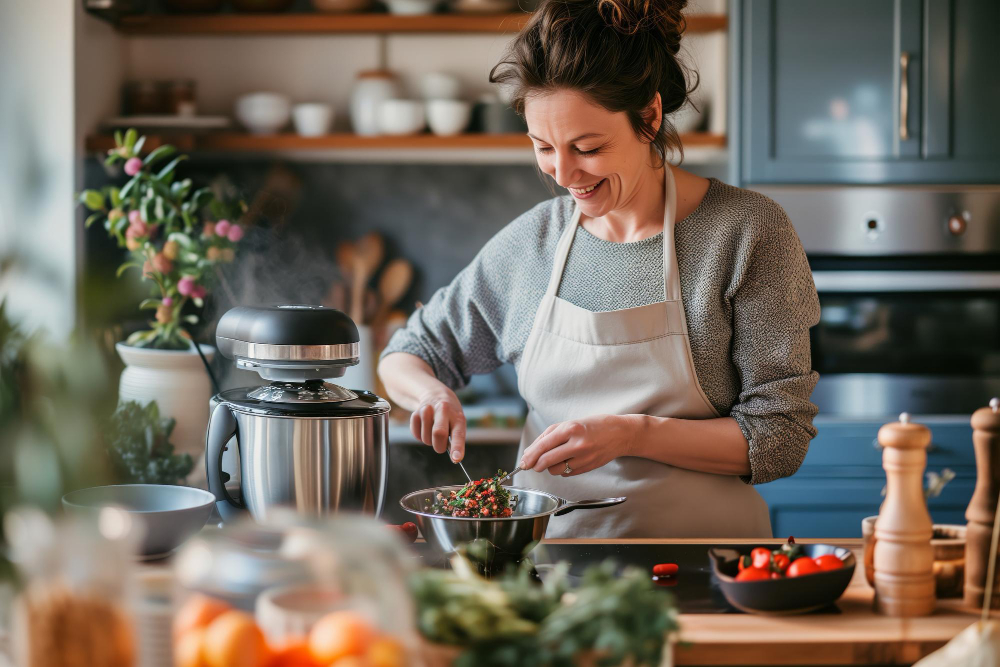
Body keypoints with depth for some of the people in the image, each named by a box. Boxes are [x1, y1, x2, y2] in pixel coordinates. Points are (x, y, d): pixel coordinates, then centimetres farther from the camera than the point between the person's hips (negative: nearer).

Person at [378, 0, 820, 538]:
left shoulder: (747, 231, -7)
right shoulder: (531, 241, 4)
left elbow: (781, 437, -8)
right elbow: (411, 352, 17)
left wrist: (634, 433, -20)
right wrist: (428, 393, -6)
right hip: (549, 547, 3)